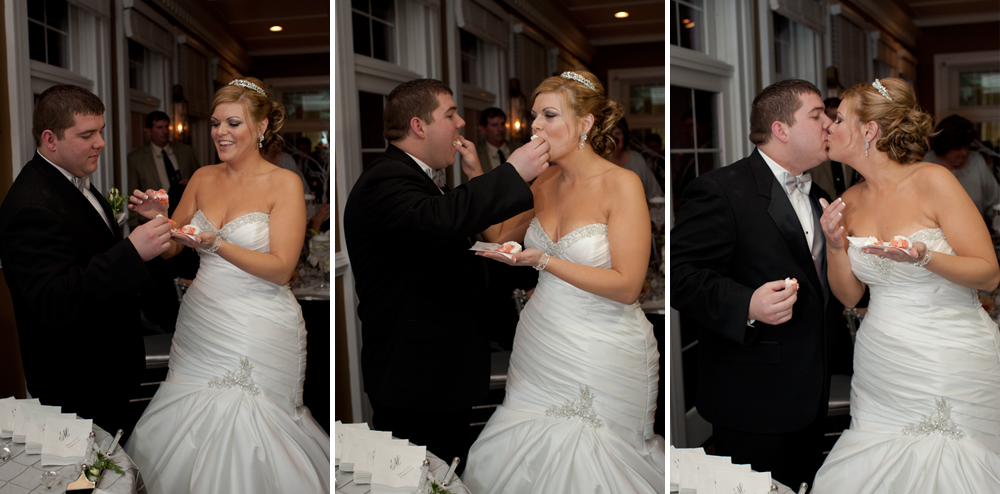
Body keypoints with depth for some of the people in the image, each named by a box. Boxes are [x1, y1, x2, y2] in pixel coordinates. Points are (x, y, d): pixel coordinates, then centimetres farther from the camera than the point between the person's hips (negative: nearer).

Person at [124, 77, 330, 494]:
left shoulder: (284, 184, -6)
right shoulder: (203, 178, 9)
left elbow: (281, 268, -13)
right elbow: (169, 249, 15)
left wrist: (216, 245, -25)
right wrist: (157, 218, -7)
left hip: (259, 331, -5)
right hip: (201, 320, 5)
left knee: (242, 434, -5)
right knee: (184, 426, 5)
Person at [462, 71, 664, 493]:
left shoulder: (621, 184, -15)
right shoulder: (546, 183, 4)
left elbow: (626, 286, -19)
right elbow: (500, 234, 17)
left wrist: (543, 260, -25)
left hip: (603, 357, -6)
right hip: (541, 344, 6)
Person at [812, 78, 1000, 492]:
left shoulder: (932, 181, -10)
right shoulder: (850, 202, 6)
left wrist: (924, 258, -26)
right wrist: (835, 245, -7)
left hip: (951, 363, -4)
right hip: (881, 372, 5)